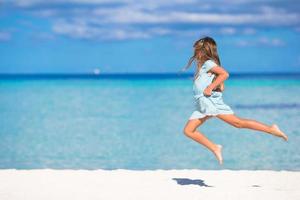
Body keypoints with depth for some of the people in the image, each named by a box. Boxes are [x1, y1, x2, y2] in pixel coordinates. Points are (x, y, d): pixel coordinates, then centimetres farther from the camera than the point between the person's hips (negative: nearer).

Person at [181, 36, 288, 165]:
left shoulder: (208, 63, -4)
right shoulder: (202, 65, 23)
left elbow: (225, 74, -20)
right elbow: (221, 88, 23)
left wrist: (210, 87, -19)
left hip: (211, 101, -10)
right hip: (202, 106, 10)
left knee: (238, 122, -12)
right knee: (188, 130, 1)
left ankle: (271, 129, -7)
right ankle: (215, 148, 7)